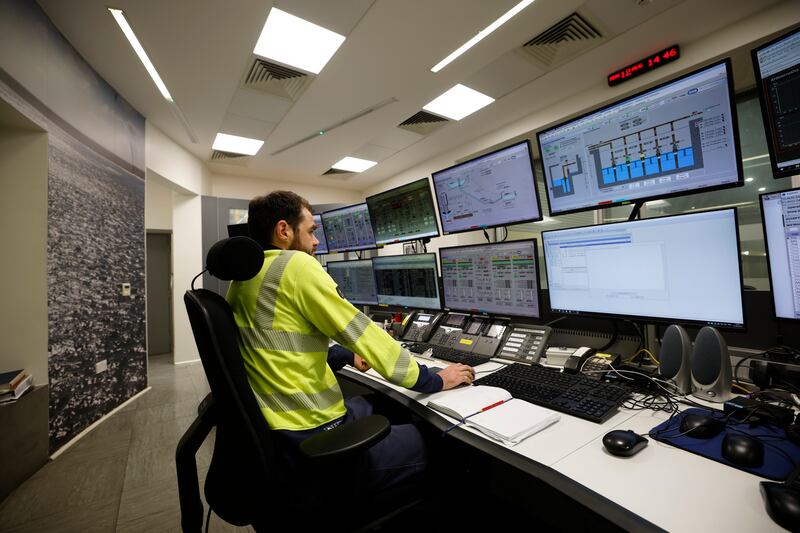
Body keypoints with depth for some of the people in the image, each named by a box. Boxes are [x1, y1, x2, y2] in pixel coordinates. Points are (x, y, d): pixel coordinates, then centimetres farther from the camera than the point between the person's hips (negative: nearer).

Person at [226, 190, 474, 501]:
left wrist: (346, 356, 18)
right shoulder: (296, 264, -18)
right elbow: (360, 332, -18)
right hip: (314, 438, -9)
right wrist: (434, 380, -6)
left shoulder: (244, 276, 9)